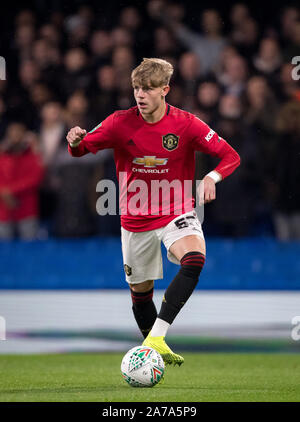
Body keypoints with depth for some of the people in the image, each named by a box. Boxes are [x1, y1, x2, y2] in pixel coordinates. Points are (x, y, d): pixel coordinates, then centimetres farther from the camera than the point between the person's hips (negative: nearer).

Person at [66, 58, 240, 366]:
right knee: (140, 290, 9)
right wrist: (75, 142, -27)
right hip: (136, 220, 2)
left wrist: (212, 177, -30)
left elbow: (230, 156, -9)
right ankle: (154, 348, 34)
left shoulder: (186, 124, -12)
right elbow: (83, 149, -2)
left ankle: (156, 337, -32)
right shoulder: (120, 123, -10)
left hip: (177, 213, -2)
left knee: (194, 260, -31)